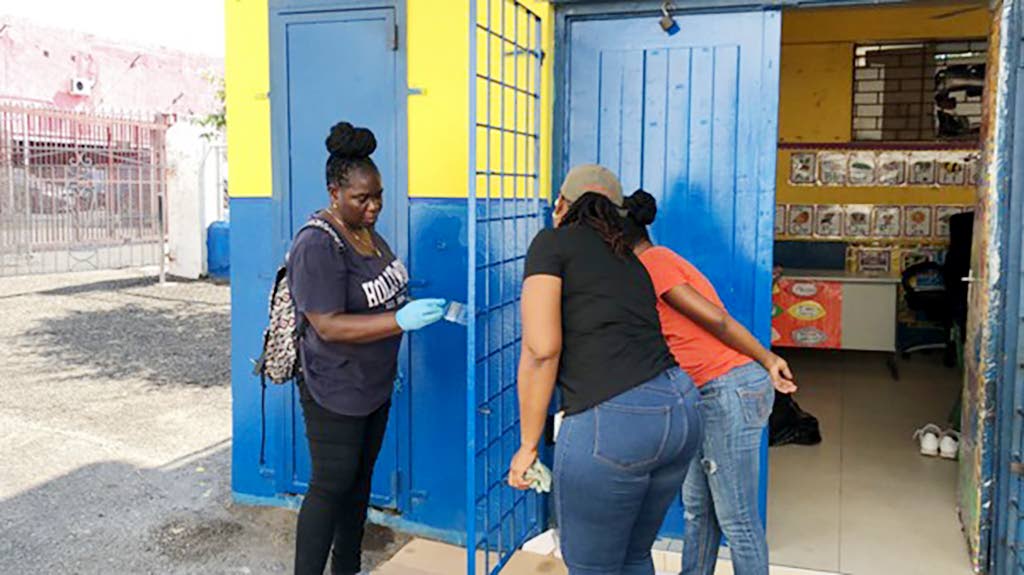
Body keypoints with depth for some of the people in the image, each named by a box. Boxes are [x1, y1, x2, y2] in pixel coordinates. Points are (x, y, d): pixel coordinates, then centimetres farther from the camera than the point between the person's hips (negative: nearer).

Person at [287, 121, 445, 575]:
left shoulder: (366, 230, 6)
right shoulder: (317, 246, -22)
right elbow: (329, 326, -28)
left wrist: (431, 310, 10)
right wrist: (401, 320, -33)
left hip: (375, 385, 9)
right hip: (335, 392, -9)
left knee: (360, 477, 18)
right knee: (331, 486, 0)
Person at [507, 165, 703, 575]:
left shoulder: (553, 242, 2)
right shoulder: (626, 257, 23)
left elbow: (541, 349, -9)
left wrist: (528, 444, -2)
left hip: (612, 421, -7)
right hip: (681, 408, 7)